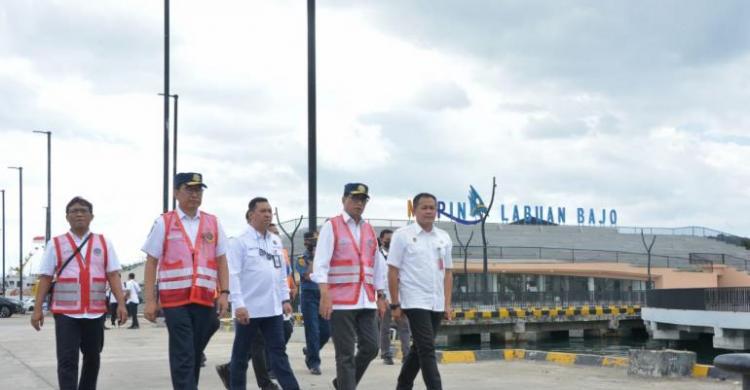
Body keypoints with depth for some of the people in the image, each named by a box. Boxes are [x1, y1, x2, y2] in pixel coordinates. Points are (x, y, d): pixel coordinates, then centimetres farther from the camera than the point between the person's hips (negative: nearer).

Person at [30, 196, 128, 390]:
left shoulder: (103, 243, 8)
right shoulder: (55, 244, 5)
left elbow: (113, 275, 4)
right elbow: (45, 278, 3)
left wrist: (121, 303, -6)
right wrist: (37, 308, -2)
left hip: (95, 312, 2)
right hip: (65, 312, -2)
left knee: (92, 358, 14)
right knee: (67, 360, -7)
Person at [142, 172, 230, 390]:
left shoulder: (213, 223, 11)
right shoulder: (163, 223, 1)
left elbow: (221, 260, 12)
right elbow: (151, 263, 0)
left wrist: (224, 293, 1)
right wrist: (150, 301, -6)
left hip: (205, 299, 4)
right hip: (175, 300, -3)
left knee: (195, 354, 12)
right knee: (183, 356, -7)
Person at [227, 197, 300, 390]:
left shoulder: (276, 241, 12)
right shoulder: (240, 241, -8)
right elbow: (233, 275, -14)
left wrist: (285, 299, 12)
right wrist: (239, 305, -20)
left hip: (273, 308, 6)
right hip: (249, 308, -5)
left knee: (278, 351, 3)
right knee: (241, 355, 6)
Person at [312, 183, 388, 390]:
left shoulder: (369, 230, 16)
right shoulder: (331, 226, -3)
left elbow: (378, 266, 19)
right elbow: (320, 263, -11)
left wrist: (380, 296, 15)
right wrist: (325, 294, -21)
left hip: (367, 301, 6)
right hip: (341, 302, -6)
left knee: (371, 347, 5)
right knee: (345, 354, -2)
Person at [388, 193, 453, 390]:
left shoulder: (443, 237, 10)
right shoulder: (403, 235, -4)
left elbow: (447, 272, 13)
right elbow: (393, 271, -4)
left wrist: (447, 304, 6)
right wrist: (395, 304, -8)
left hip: (437, 305, 6)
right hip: (415, 302, -6)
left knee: (419, 349, 14)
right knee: (427, 350, -10)